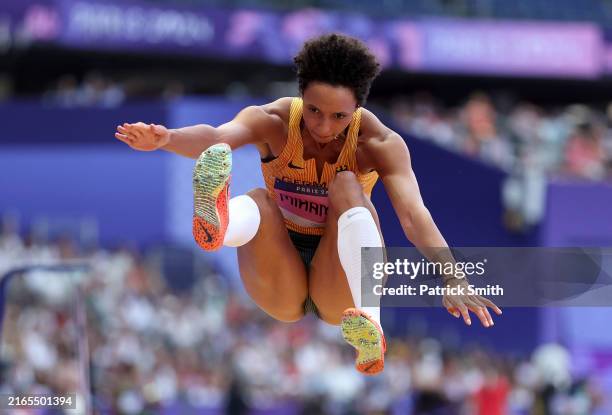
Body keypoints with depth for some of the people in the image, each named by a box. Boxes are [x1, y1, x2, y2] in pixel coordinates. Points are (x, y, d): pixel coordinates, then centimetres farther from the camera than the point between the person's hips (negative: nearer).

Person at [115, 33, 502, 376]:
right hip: (282, 287, 1)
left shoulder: (380, 143, -13)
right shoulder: (272, 122, -12)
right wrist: (166, 138, -56)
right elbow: (215, 137, -33)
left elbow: (414, 215, -28)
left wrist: (453, 282, -45)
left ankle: (370, 328, -47)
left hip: (339, 292, -1)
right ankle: (215, 221, -66)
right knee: (259, 200, -28)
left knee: (347, 186, -27)